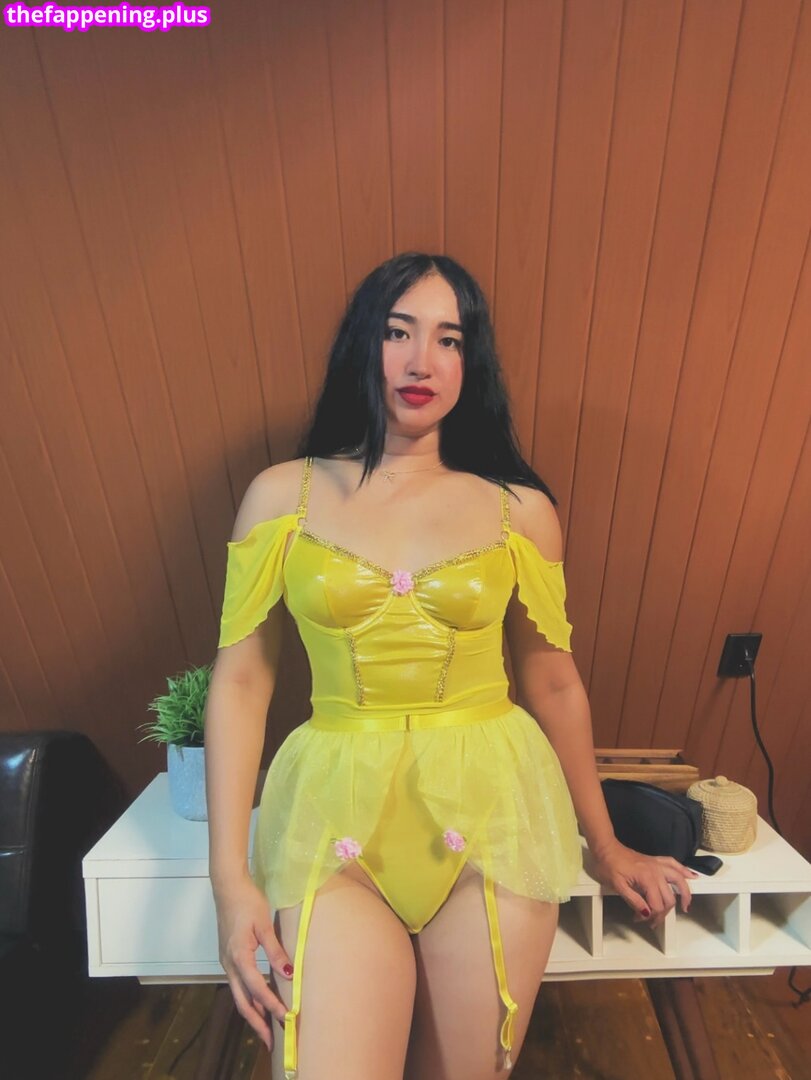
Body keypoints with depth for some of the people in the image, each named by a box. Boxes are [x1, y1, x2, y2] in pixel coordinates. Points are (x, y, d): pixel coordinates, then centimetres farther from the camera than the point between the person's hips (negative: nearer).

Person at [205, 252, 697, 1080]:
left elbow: (554, 684, 6)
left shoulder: (520, 509, -2)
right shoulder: (283, 495, -1)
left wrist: (604, 845, 16)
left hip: (493, 809, 1)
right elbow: (240, 681, -1)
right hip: (338, 811, 0)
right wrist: (231, 876, -3)